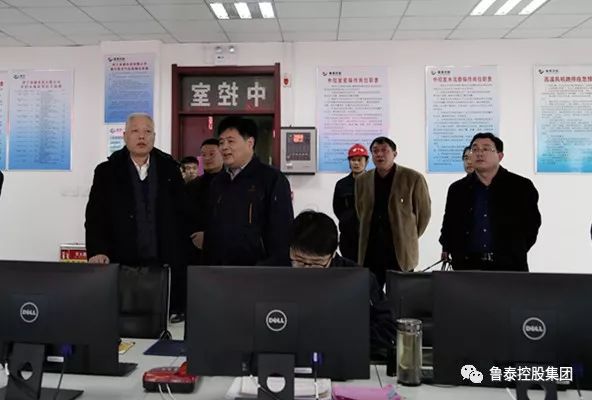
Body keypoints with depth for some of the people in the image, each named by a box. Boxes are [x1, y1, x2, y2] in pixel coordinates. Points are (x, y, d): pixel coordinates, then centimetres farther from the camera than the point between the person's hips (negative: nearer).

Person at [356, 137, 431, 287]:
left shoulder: (413, 178, -4)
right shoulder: (362, 180, 7)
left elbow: (424, 212, 4)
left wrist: (409, 238, 9)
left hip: (401, 253, -3)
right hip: (370, 253, 3)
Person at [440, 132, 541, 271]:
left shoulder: (521, 187, 3)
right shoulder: (457, 189, 9)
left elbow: (531, 224, 8)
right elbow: (448, 226, 17)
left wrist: (516, 252, 3)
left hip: (509, 267, -1)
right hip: (468, 267, 2)